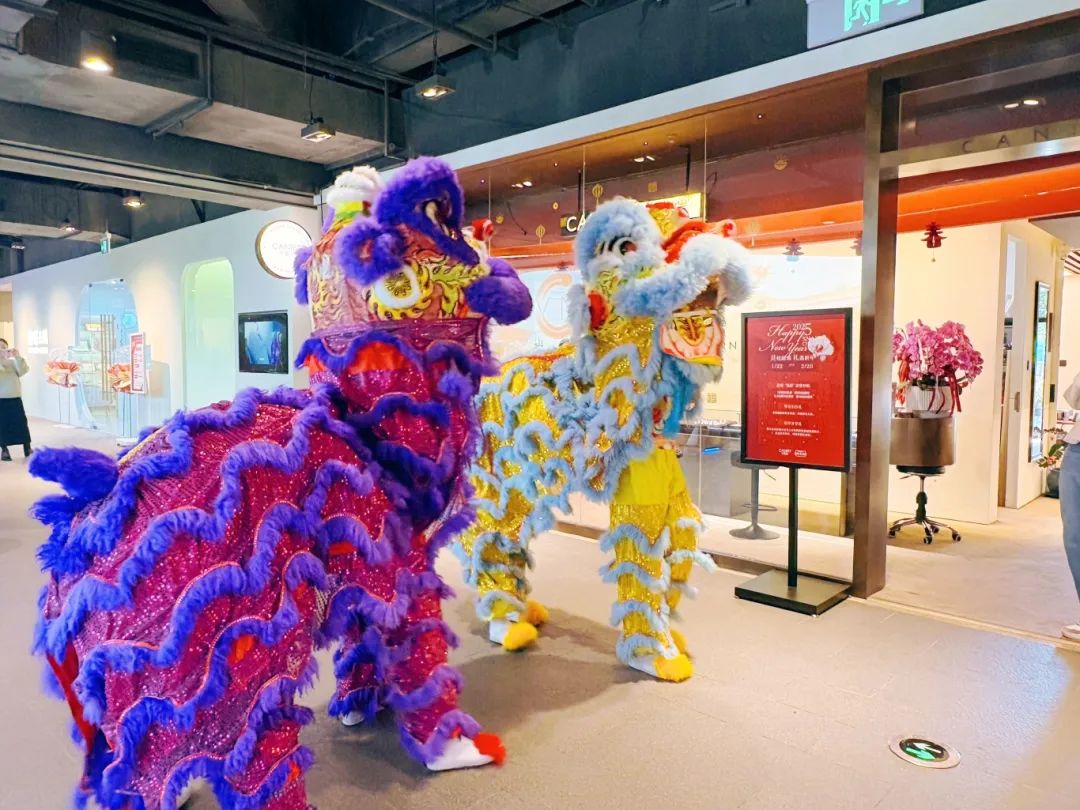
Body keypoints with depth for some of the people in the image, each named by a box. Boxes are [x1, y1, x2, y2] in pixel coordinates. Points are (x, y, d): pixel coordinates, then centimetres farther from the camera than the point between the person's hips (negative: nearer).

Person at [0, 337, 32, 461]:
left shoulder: (13, 361, 8)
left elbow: (23, 371, -6)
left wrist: (18, 357, -17)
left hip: (15, 398, 2)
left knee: (21, 423, 4)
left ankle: (27, 448, 13)